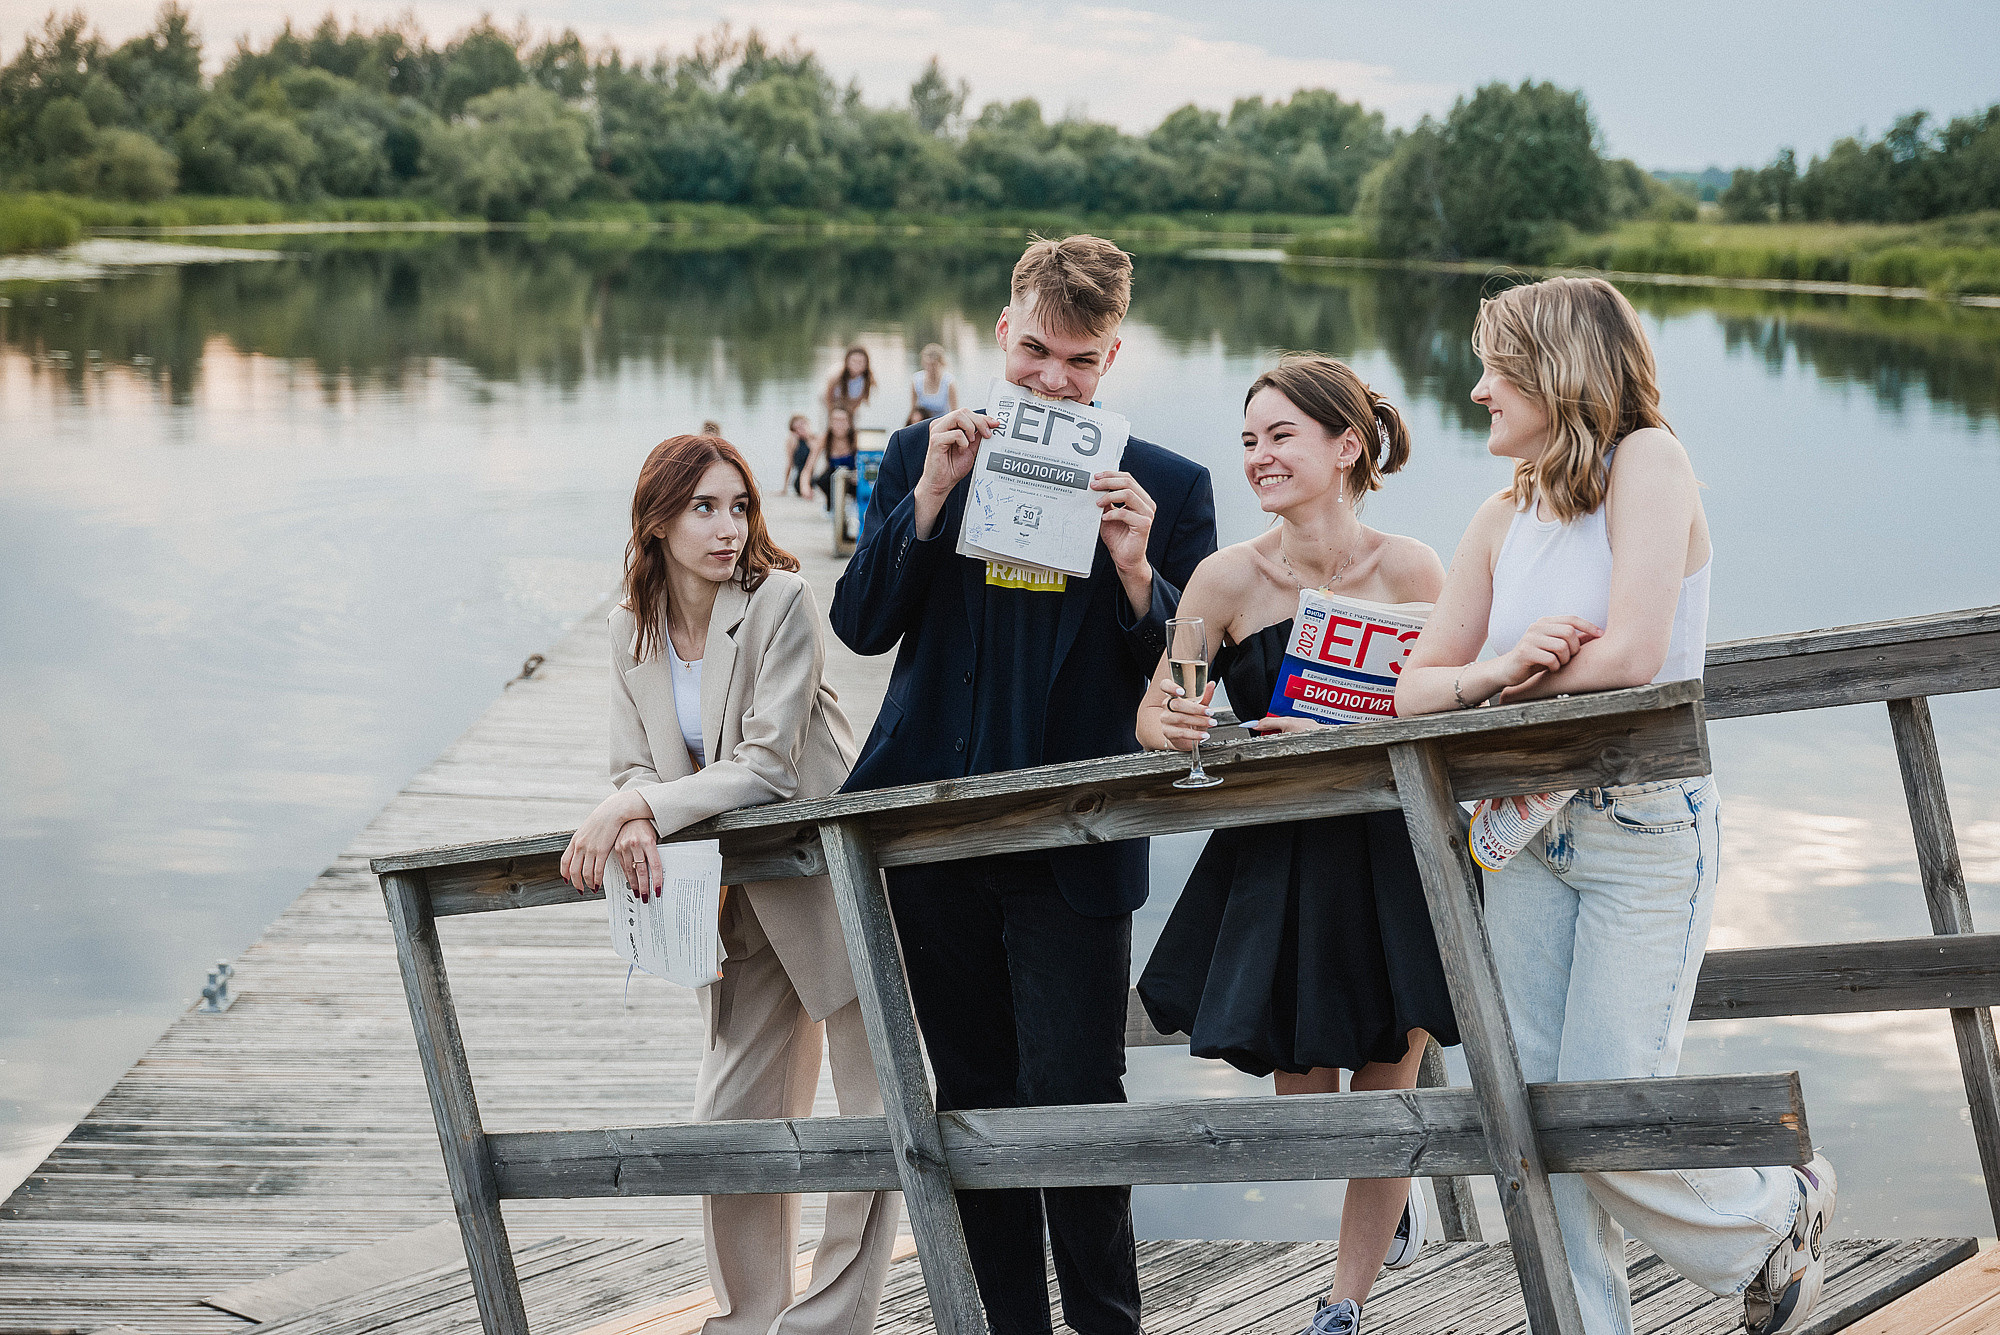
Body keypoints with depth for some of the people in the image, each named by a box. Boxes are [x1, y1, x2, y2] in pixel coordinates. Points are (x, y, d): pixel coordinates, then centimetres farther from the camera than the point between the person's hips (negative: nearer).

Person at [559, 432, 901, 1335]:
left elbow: (767, 765, -20)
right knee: (732, 1119, 7)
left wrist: (636, 808, -25)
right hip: (745, 900, 5)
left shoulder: (779, 599, -15)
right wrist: (636, 827, -20)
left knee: (875, 1110, -2)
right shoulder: (633, 627, 3)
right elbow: (637, 767, 4)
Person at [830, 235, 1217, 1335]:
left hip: (1072, 843, -3)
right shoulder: (925, 455, 7)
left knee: (1074, 1098, -4)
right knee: (973, 1099, 12)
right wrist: (931, 491, -11)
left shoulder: (1168, 487, 1)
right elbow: (862, 624, 0)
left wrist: (1136, 568, -20)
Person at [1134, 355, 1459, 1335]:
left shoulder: (1408, 570, -11)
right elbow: (1152, 718, -4)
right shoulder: (1228, 578, -8)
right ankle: (1395, 1197, 40)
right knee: (1302, 1099, 5)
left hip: (1392, 858, -1)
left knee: (1382, 1099, 5)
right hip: (1274, 865, 1)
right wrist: (1171, 725, -27)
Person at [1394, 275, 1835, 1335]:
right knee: (1535, 1113, 5)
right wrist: (1493, 671, -17)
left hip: (1645, 829, -6)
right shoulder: (1502, 518, 6)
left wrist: (1519, 684, -6)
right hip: (1528, 828, 6)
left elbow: (1631, 654, -23)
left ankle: (1779, 1209, 23)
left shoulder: (1647, 461, -12)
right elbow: (1415, 688, 4)